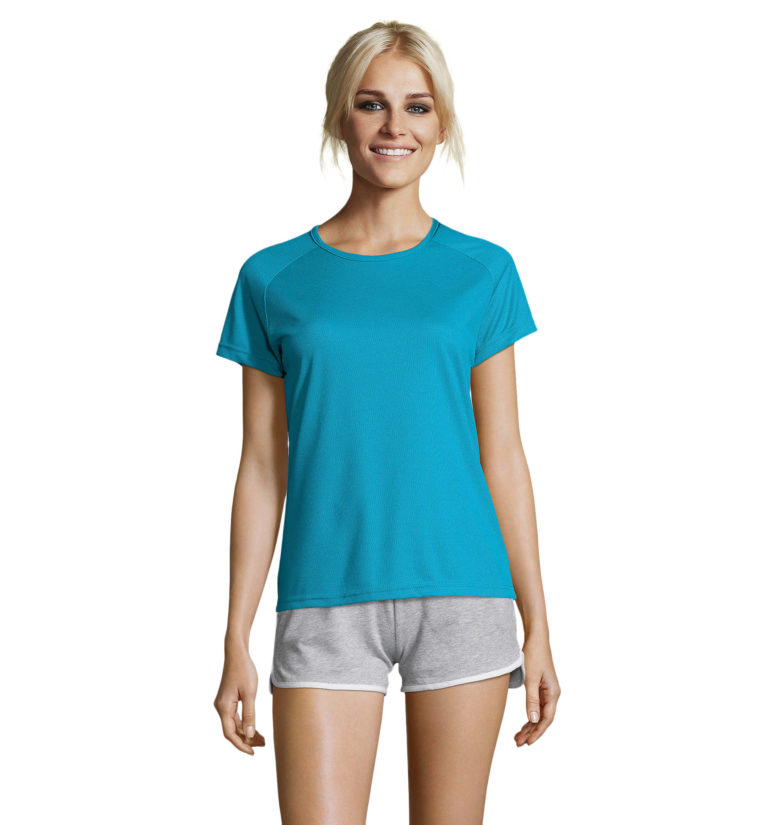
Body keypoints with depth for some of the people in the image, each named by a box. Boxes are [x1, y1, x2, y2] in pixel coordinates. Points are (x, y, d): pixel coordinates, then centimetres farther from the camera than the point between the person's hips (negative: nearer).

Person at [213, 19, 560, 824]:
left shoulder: (481, 272, 5)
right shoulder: (274, 278, 5)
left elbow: (502, 457, 6)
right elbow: (262, 470, 6)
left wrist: (537, 625, 4)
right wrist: (237, 642, 4)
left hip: (462, 598, 1)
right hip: (326, 604, 0)